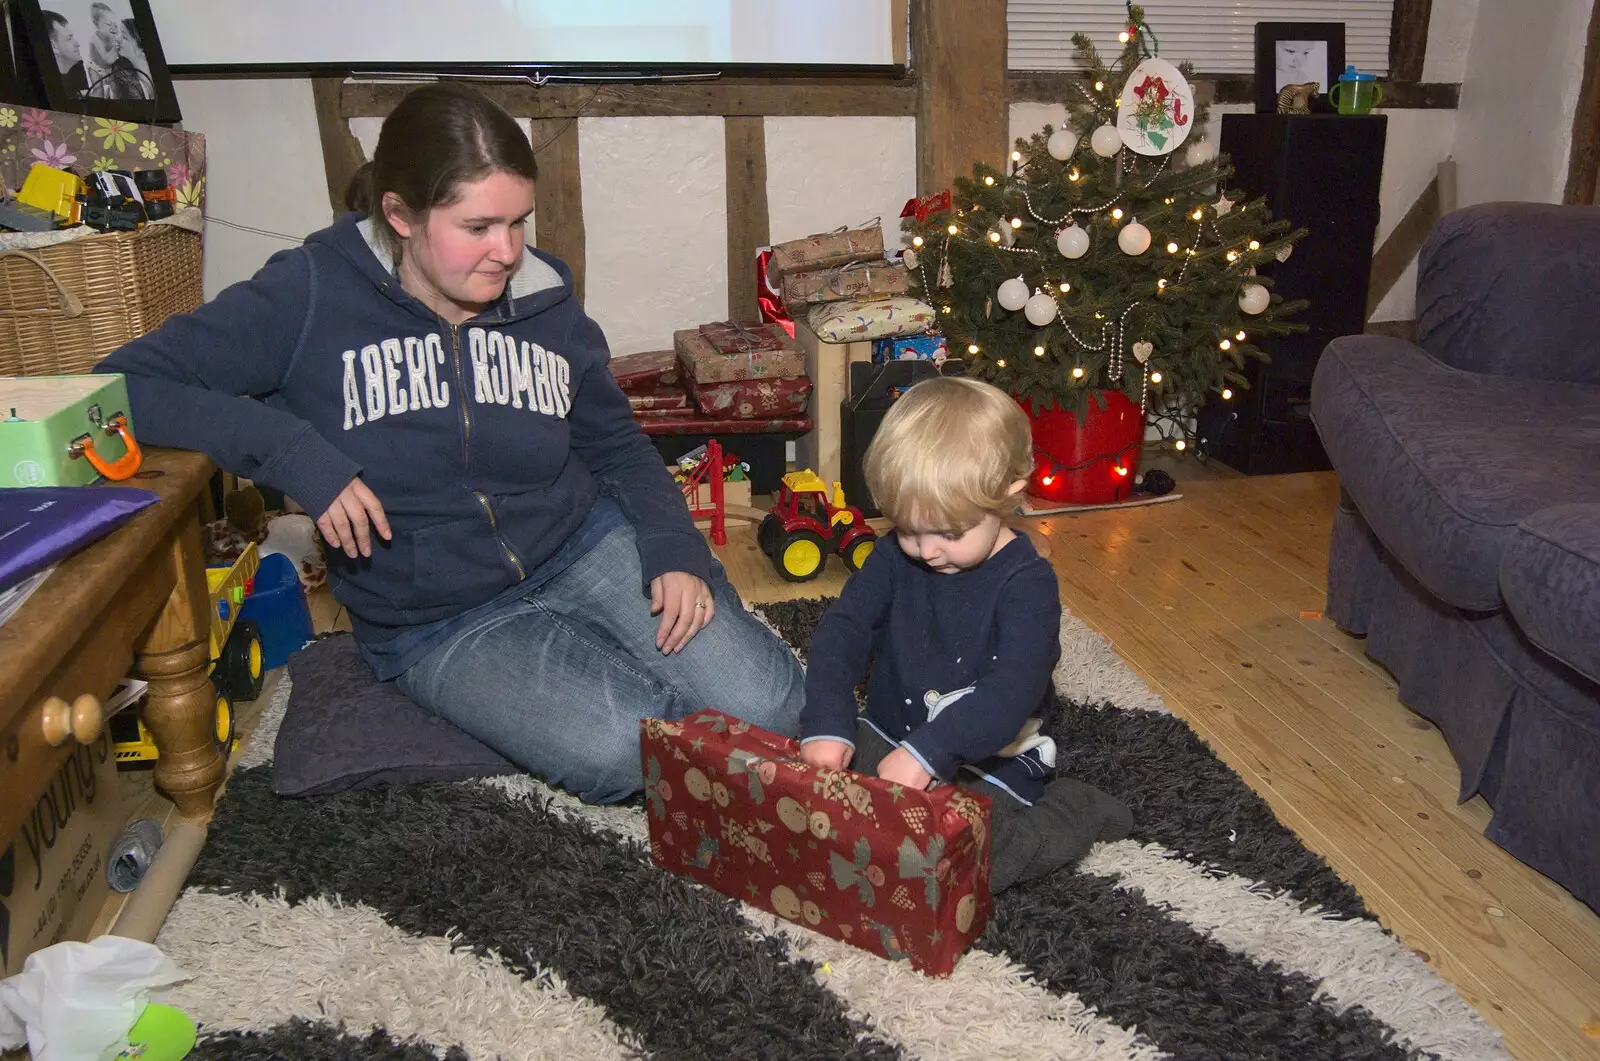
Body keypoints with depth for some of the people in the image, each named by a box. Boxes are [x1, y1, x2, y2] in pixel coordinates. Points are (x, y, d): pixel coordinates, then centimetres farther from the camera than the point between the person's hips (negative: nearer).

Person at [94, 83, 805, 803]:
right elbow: (128, 382, -13)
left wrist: (674, 550, -8)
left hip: (585, 548, 3)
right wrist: (293, 450, -27)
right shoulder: (313, 296, -12)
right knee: (623, 749, -27)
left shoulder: (544, 300, -1)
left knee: (767, 704, -14)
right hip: (438, 626, -2)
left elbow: (616, 444, 10)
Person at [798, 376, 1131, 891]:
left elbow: (1014, 690, -30)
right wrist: (826, 726, -26)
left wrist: (927, 751, -41)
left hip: (985, 761, -4)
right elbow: (842, 632, -9)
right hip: (886, 737, 5)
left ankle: (1075, 812, 0)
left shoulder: (1026, 583, -18)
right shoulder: (895, 559, -2)